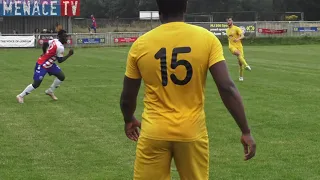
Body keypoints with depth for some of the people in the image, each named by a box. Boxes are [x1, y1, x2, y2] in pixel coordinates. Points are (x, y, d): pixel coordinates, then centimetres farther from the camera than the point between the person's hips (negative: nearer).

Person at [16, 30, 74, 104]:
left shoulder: (54, 41, 0)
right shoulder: (60, 47, -25)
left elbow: (44, 44, 14)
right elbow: (60, 60, -18)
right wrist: (69, 55, -13)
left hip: (50, 64, 10)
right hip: (42, 65, -10)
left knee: (61, 77, 6)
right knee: (36, 84, -7)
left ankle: (50, 91, 21)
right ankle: (21, 96, 7)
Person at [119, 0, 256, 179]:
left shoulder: (141, 44, -3)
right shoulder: (207, 39, -6)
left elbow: (128, 97, 6)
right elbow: (227, 87, -13)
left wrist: (129, 120, 27)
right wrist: (246, 131, -7)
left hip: (154, 133, 0)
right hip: (192, 133, 0)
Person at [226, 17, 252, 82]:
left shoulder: (237, 28, -4)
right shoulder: (227, 30, 14)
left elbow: (242, 36, -13)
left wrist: (238, 39, -32)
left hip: (239, 46, -2)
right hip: (232, 46, 2)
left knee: (240, 62, 1)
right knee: (239, 54, -33)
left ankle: (241, 76, 14)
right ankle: (246, 65, -44)